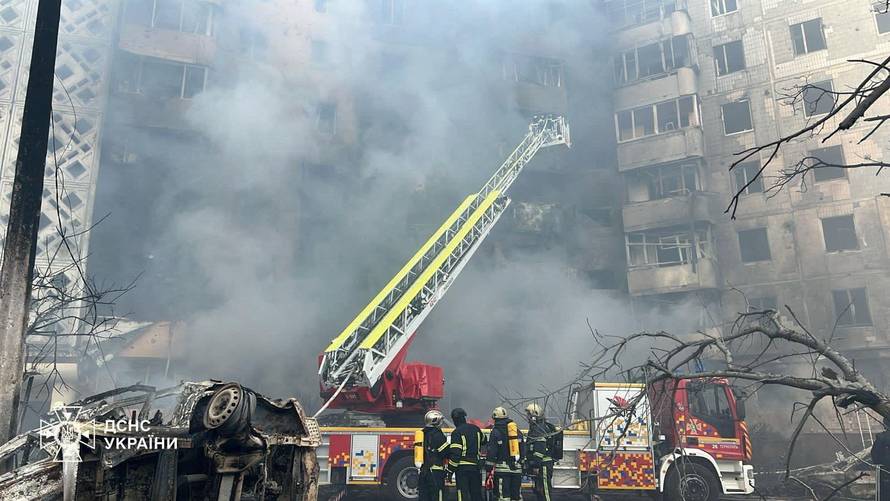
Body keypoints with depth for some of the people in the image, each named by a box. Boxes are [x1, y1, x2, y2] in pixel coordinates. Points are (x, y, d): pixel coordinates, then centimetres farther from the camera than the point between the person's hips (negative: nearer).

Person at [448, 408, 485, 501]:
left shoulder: (456, 432, -11)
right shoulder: (475, 429, 8)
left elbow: (455, 453, -16)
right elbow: (483, 441, 27)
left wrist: (451, 469, -10)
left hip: (462, 466, -6)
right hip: (476, 465, 6)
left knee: (462, 493, -4)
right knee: (476, 493, 14)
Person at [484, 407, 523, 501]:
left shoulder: (496, 431, -5)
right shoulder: (517, 429, 12)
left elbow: (491, 451, -8)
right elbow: (522, 450, 17)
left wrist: (488, 468, -3)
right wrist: (522, 464, 23)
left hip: (502, 469, -5)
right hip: (517, 468, 6)